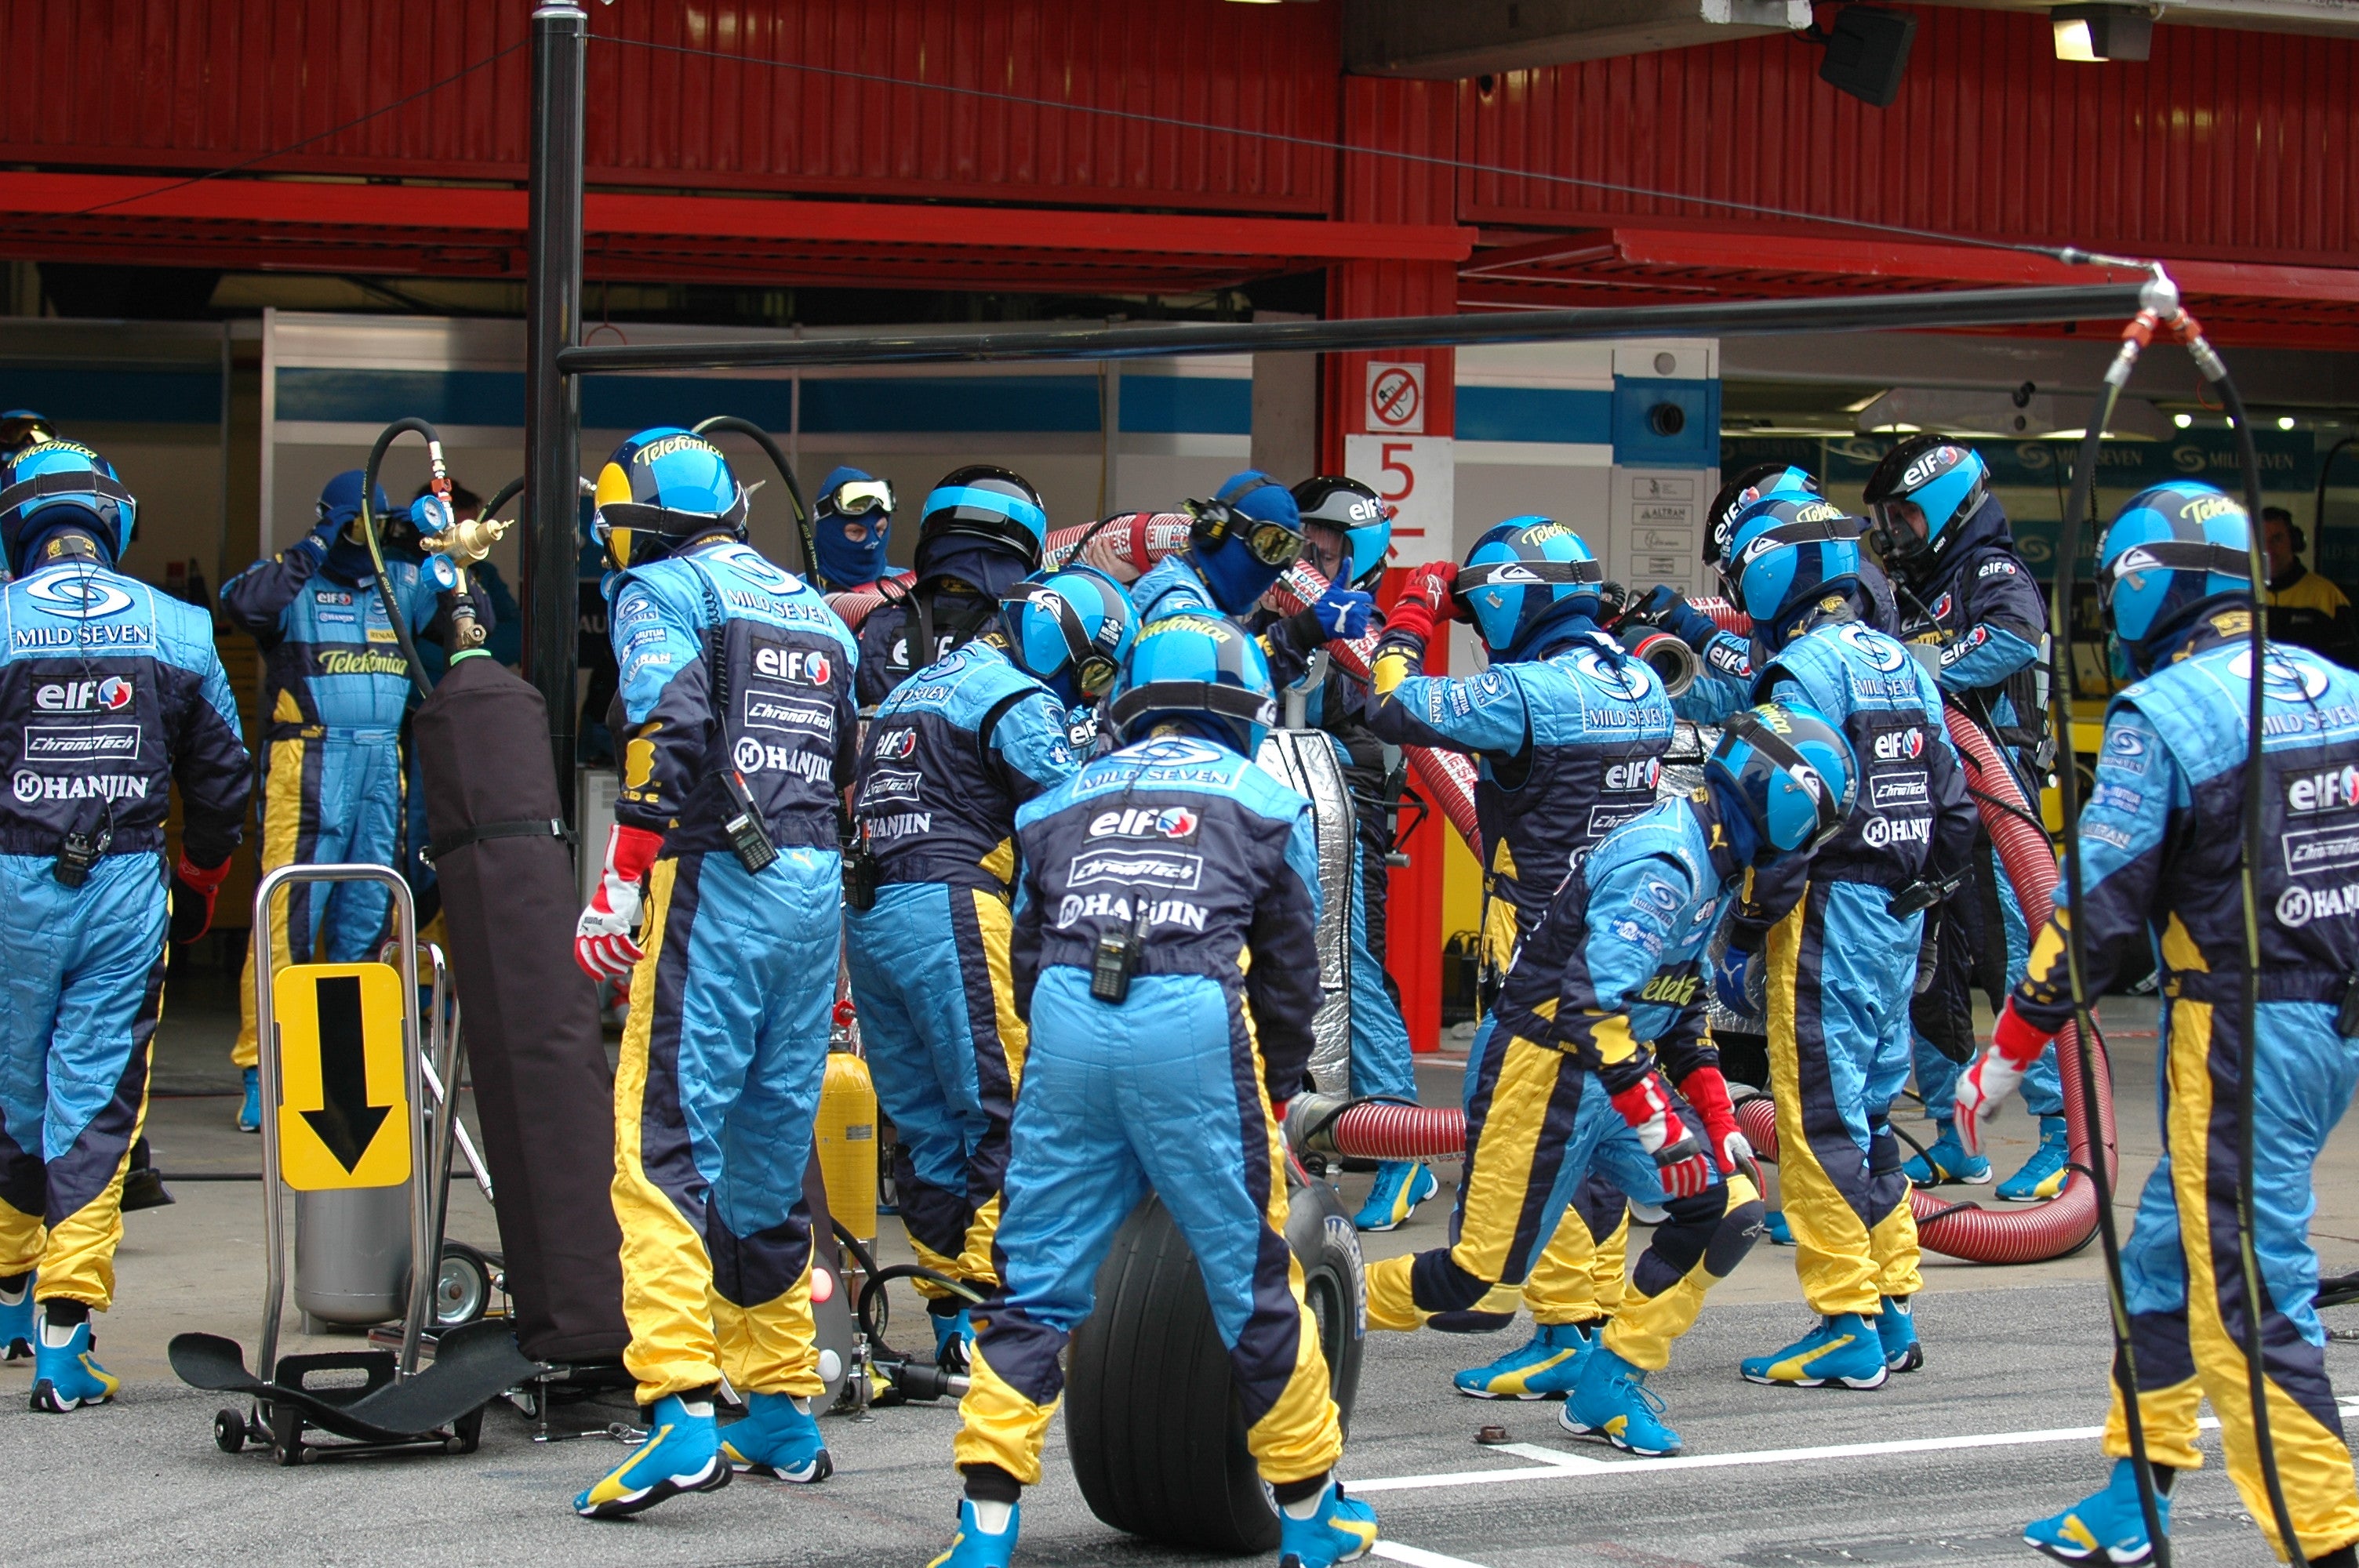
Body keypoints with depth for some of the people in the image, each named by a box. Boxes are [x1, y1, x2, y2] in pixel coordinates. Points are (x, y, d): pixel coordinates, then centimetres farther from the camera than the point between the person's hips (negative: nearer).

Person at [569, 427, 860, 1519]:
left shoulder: (661, 588, 0)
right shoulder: (812, 607, 22)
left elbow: (669, 728, -15)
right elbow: (848, 764, 20)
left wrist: (618, 887, -14)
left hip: (715, 887, -7)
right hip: (816, 892, 7)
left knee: (665, 1147, -9)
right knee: (770, 1157, 15)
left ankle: (682, 1411, -20)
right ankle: (782, 1413, 20)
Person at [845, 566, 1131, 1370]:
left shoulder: (917, 688, 27)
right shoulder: (1020, 700, -1)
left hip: (865, 916, 9)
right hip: (948, 910, -9)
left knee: (924, 1123, 10)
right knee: (1007, 1115, -7)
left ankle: (953, 1322, 12)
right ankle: (994, 1308, -11)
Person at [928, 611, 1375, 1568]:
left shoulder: (1060, 804, 28)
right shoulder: (1264, 801, 21)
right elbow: (1290, 970, 21)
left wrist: (1063, 1057, 34)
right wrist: (1272, 1097, 31)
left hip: (1066, 1022, 2)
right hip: (1193, 1023, -2)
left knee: (1036, 1284, 7)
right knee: (1252, 1282, 7)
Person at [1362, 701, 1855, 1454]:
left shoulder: (1715, 864, 11)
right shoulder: (1664, 864, -21)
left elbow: (1682, 1010, 20)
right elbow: (1591, 1000, -30)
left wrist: (1718, 1120, 13)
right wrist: (1653, 1117, -31)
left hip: (1617, 1072, 10)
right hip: (1546, 1074, -10)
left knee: (1727, 1209, -3)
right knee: (1477, 1272, -8)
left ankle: (1610, 1386, 3)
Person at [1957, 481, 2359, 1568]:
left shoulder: (2160, 716, -11)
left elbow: (2098, 911, -12)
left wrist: (2005, 1056, -3)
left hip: (2241, 1030, -8)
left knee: (2246, 1298, -5)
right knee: (2165, 1258, 21)